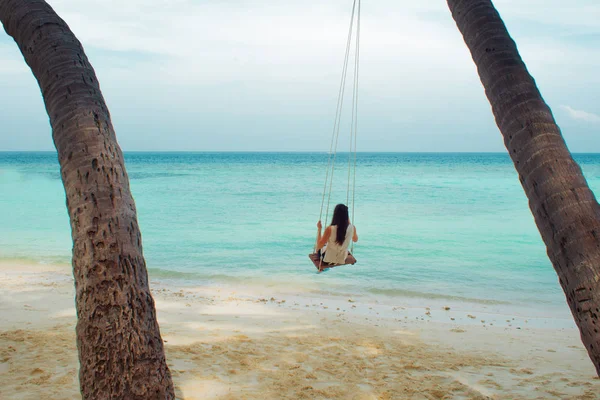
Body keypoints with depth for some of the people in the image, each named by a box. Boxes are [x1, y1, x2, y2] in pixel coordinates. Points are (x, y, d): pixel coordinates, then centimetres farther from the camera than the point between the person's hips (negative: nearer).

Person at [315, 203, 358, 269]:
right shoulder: (352, 228, -18)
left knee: (320, 248, 32)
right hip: (342, 260, 3)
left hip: (328, 259, -3)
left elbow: (319, 246, -18)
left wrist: (319, 229, -12)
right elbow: (355, 239, 7)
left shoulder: (329, 229, -29)